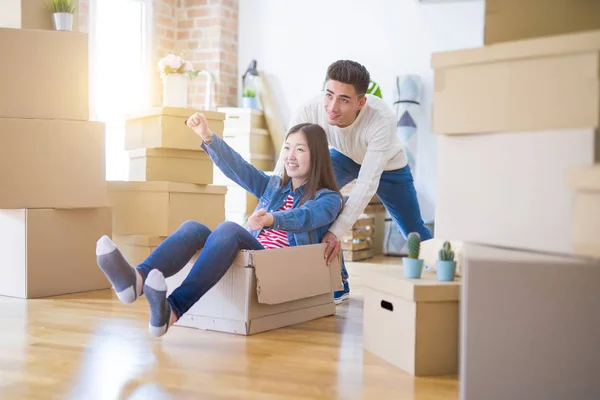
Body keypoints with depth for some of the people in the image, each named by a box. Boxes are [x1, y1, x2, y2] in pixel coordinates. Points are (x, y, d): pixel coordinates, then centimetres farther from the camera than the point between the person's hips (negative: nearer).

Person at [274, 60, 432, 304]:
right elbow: (285, 163, -36)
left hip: (388, 165, -1)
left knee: (413, 230, 9)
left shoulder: (381, 120, -43)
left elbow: (367, 184, -43)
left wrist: (337, 231, -50)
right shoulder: (309, 112, -37)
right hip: (344, 156, 2)